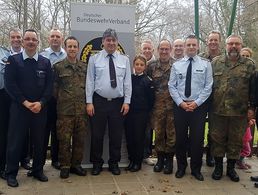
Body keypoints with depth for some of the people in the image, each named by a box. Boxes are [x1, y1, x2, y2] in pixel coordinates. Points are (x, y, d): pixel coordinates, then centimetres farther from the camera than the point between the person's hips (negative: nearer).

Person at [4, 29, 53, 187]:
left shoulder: (45, 62, 8)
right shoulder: (13, 60, 1)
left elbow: (49, 85, 4)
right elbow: (10, 84, -6)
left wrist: (41, 103, -10)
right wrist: (25, 102, -13)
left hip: (40, 108, 2)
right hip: (19, 107, -2)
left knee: (40, 141, 9)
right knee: (15, 141, 2)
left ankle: (38, 170, 24)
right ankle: (11, 173, 16)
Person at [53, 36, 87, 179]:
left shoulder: (84, 67, 11)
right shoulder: (58, 67, 2)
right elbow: (54, 88, 4)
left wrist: (87, 104, 10)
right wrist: (59, 102, 3)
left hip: (81, 109, 3)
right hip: (64, 110, -3)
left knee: (79, 139, 8)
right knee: (64, 140, 2)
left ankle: (76, 164, 22)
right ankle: (64, 166, 16)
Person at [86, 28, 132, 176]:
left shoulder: (124, 60, 5)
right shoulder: (94, 59, 2)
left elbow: (127, 82, 4)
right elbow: (90, 81, -1)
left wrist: (127, 102, -3)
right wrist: (89, 102, -6)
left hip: (118, 103, 1)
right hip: (99, 101, -1)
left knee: (117, 135, 9)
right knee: (97, 134, 5)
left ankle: (114, 163, 24)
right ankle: (97, 163, 21)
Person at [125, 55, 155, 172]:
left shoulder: (147, 81, -5)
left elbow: (151, 99, -2)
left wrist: (146, 111, -1)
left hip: (141, 114, -3)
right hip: (129, 112, 3)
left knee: (139, 137, 4)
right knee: (129, 137, 7)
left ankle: (138, 162, 17)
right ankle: (131, 160, 22)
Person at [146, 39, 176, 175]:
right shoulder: (152, 66, 5)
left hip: (173, 104, -1)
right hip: (158, 104, 2)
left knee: (171, 133, 4)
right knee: (158, 132, 8)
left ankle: (169, 160, 18)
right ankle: (160, 158, 22)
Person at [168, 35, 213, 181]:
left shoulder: (206, 64, 1)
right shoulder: (177, 65, 5)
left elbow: (208, 87, -3)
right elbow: (172, 86, 3)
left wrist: (196, 103, -11)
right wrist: (180, 102, -8)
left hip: (199, 106, -1)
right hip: (180, 106, 1)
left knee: (198, 138, 5)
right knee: (180, 137, 8)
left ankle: (196, 169, 22)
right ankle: (181, 167, 25)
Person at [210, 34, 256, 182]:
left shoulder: (249, 65, 2)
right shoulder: (215, 62, 5)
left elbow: (253, 90, 3)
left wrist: (252, 109, -2)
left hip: (239, 112, 0)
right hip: (217, 110, 0)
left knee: (236, 141, 10)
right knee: (217, 139, 10)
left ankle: (231, 167, 28)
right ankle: (218, 167, 26)